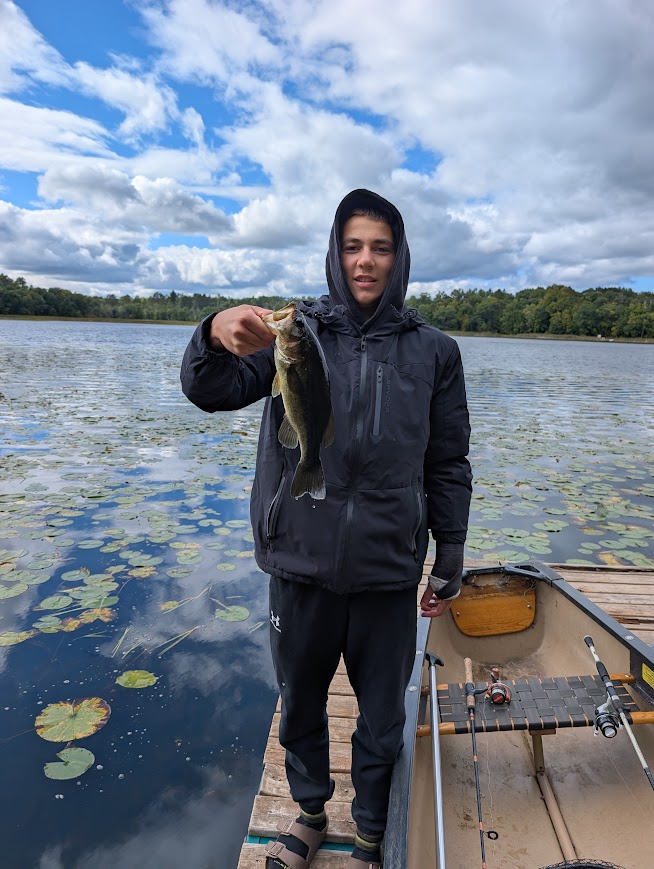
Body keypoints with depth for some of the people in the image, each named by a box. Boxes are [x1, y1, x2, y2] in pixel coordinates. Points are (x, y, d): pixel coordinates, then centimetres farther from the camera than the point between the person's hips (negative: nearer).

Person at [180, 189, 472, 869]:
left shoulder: (432, 351, 2)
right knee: (299, 703, 19)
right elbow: (210, 392, -12)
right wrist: (217, 336, -34)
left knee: (382, 717, 16)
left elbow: (448, 465, 6)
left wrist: (450, 562, 7)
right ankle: (310, 810, 48)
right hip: (301, 562, 1)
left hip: (388, 570, 0)